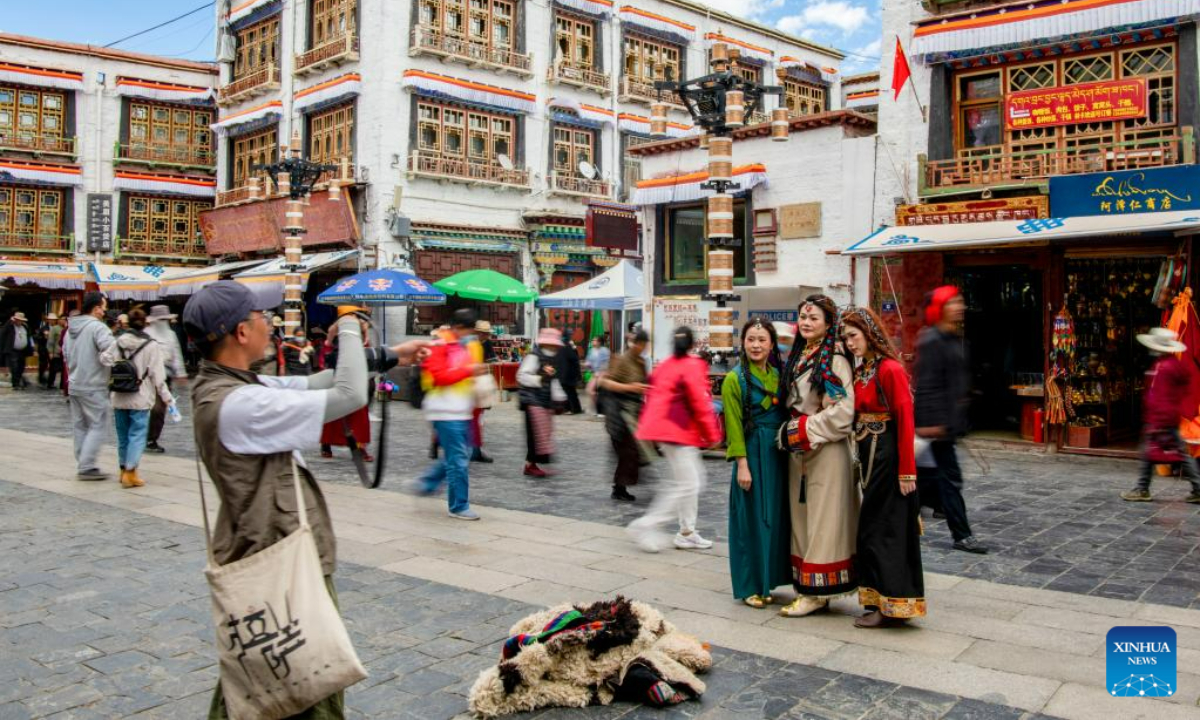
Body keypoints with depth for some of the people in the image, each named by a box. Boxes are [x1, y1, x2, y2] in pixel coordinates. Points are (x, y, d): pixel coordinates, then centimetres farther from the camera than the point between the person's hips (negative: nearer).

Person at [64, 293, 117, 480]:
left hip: (74, 386, 9)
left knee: (80, 426, 14)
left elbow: (65, 354, 20)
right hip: (93, 387, -9)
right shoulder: (97, 327, -16)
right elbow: (111, 349, -30)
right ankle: (87, 466, -7)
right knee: (97, 426, -3)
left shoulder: (71, 327, 13)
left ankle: (83, 465, 19)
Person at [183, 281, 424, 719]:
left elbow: (309, 384, 9)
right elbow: (348, 397, -26)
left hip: (259, 554, 10)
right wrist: (349, 330, -10)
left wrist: (388, 357, 10)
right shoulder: (237, 404, -28)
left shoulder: (218, 387, 3)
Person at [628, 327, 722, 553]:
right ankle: (647, 524, -9)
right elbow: (700, 403, -13)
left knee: (694, 479, 16)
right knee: (688, 485, -7)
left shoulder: (663, 366, 15)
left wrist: (647, 426, 24)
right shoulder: (693, 366, -9)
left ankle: (687, 533, 18)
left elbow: (652, 398, 17)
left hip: (663, 429, 9)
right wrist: (712, 434, -6)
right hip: (680, 432, -9)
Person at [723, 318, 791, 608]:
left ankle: (766, 580, 22)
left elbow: (787, 415, 10)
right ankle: (749, 586, 10)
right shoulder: (735, 379, -6)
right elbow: (734, 424, -9)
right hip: (753, 453, -5)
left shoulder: (779, 376, 10)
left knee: (775, 517, 10)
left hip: (779, 454, 5)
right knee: (752, 518, 0)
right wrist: (742, 464, -14)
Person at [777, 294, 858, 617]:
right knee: (802, 519, 11)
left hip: (826, 449, -8)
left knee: (823, 520, -2)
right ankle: (807, 587, 19)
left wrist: (807, 430, -14)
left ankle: (818, 592, 4)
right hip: (799, 450, 8)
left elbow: (844, 409, -19)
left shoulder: (834, 359, -12)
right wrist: (790, 432, 9)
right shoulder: (796, 357, 13)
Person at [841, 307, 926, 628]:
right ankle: (882, 601, 24)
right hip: (870, 455, 9)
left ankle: (890, 605, 9)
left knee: (883, 529, -2)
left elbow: (906, 421, -18)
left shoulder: (890, 369, -15)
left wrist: (907, 471, -19)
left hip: (888, 455, -9)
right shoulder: (861, 371, 10)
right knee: (873, 526, 14)